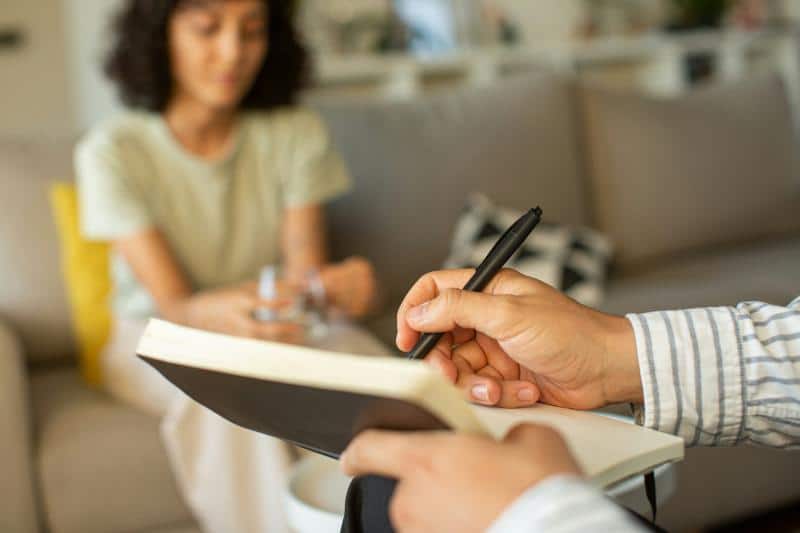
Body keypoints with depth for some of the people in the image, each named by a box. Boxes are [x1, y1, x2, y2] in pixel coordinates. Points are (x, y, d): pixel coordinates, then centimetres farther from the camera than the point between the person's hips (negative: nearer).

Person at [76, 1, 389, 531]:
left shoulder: (296, 133, -7)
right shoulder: (112, 151, -14)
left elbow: (304, 267, -15)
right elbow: (172, 304, -20)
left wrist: (330, 285, -41)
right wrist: (217, 313, -45)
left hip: (272, 327, 2)